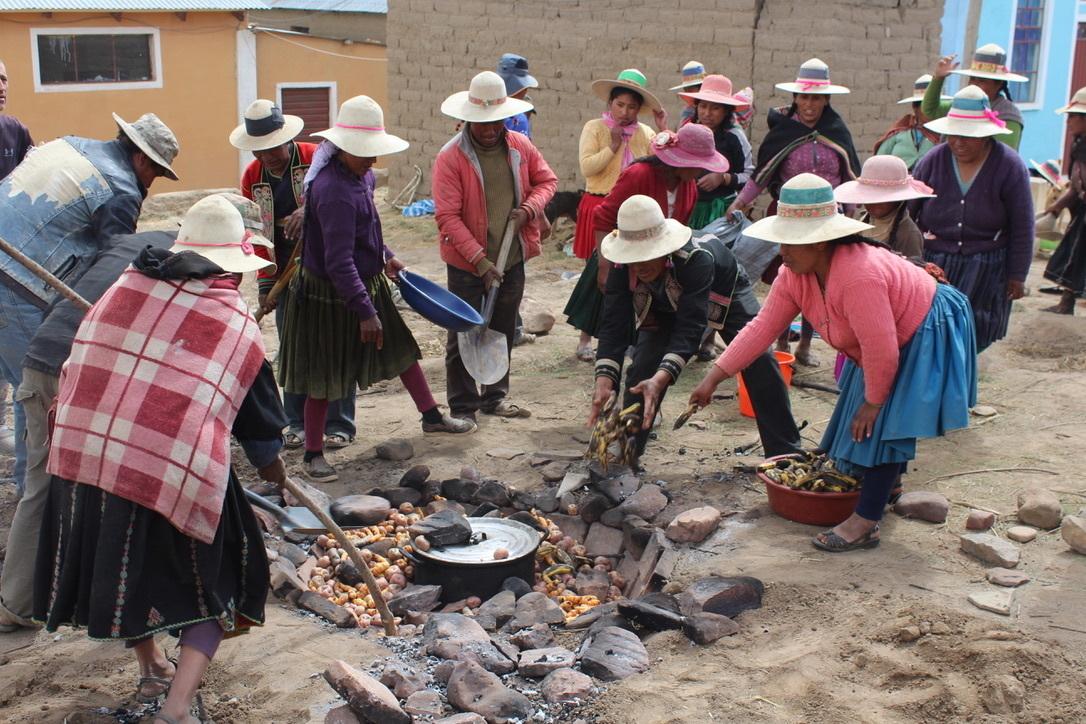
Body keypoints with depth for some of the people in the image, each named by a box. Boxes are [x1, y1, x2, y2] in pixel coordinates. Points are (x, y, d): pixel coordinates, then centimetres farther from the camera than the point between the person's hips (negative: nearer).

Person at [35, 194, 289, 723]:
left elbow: (78, 366, 18)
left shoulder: (125, 286, 10)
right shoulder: (236, 323, 1)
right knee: (215, 584, 14)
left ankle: (150, 664, 48)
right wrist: (273, 470, 30)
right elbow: (261, 421, 11)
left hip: (80, 456, 5)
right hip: (174, 474, -4)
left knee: (124, 560, 28)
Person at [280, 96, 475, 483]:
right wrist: (365, 311, -30)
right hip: (331, 295, -9)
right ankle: (313, 454, 18)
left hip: (369, 282, 9)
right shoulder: (334, 191, -30)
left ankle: (431, 416, 38)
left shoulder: (359, 175, 0)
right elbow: (339, 263, -31)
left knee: (401, 346, 20)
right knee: (323, 377, 3)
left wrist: (385, 256, 25)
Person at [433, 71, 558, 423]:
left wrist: (528, 209, -9)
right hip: (467, 265, -5)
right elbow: (448, 218, -18)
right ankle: (463, 407, 15)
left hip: (512, 260, 5)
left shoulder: (520, 146, 0)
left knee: (503, 332, 17)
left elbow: (547, 180, 13)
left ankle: (495, 396, 33)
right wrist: (480, 260, -23)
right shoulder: (450, 157, -16)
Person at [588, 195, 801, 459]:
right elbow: (613, 325, -36)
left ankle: (787, 452, -2)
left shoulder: (696, 257, -46)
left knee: (759, 364, -13)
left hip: (724, 292, -3)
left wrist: (660, 379, -64)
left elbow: (690, 327, -51)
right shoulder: (622, 265, -34)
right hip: (663, 305, 3)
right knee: (642, 370, -15)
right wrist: (604, 380, -51)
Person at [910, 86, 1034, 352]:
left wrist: (1017, 276, -1)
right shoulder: (933, 161, -5)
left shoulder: (1010, 166, -8)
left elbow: (1022, 228, -2)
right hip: (932, 263, 1)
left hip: (985, 270, -1)